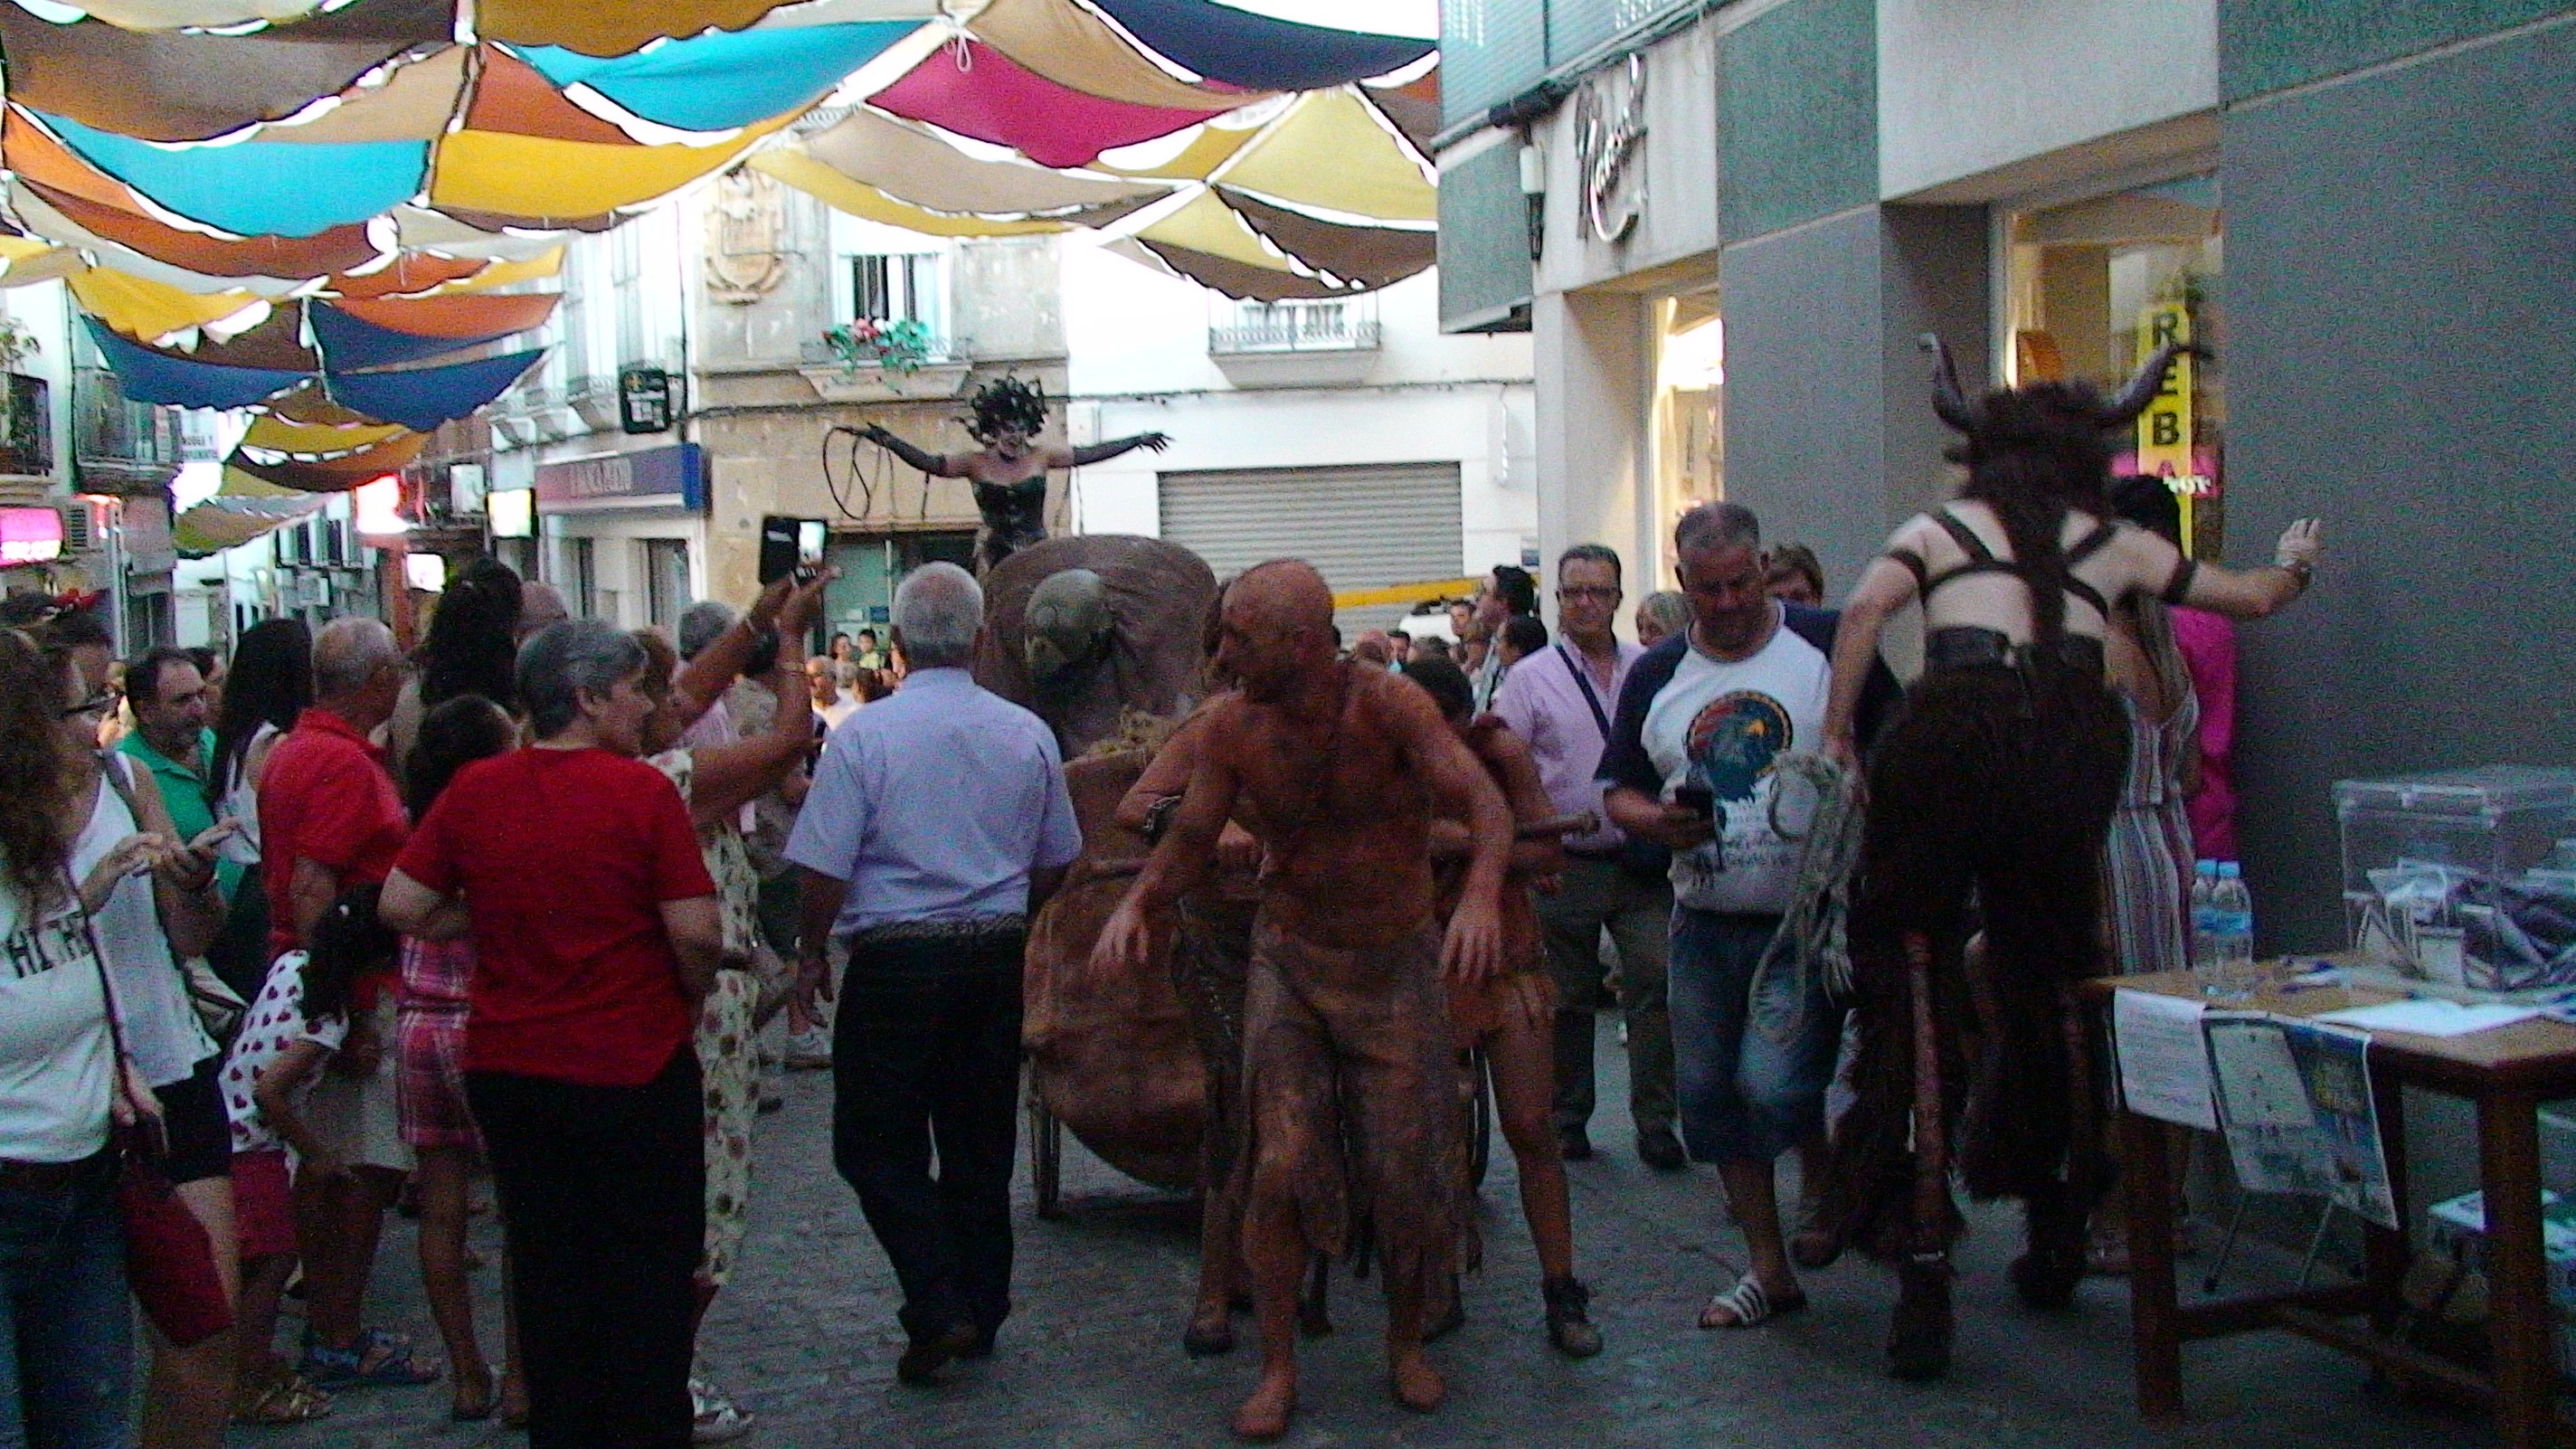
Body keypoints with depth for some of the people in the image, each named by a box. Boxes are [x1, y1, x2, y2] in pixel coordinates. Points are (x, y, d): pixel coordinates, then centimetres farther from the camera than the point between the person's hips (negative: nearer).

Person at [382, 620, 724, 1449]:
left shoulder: (473, 790, -1)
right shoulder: (641, 791, -14)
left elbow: (401, 907, 1)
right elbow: (698, 934, -16)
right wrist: (690, 1000, 2)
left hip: (507, 1066, 5)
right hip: (633, 1069, -4)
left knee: (546, 1265, 16)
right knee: (649, 1271, 10)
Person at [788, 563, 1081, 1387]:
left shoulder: (864, 735, -11)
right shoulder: (1027, 735, 2)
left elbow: (824, 866, -11)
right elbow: (1055, 862, 11)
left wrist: (812, 951, 5)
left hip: (894, 960, -4)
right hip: (997, 958, 5)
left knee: (876, 1145, 5)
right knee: (982, 1144, 14)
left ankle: (937, 1309, -5)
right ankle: (982, 1312, 22)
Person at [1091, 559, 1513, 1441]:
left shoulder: (1387, 705, -19)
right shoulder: (1233, 726, -9)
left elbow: (1483, 802, -28)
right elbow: (1189, 839, 1)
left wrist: (1481, 895, -48)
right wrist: (1137, 904, -20)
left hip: (1396, 965, -2)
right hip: (1288, 963, 2)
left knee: (1407, 1173, 2)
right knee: (1279, 1167, -6)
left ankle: (1407, 1345, 27)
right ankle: (1278, 1369, 10)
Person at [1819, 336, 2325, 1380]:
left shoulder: (1941, 529, 17)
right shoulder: (2114, 545, 22)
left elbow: (1863, 611, -3)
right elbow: (2252, 598, 34)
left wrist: (1835, 735, 1)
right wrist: (2294, 563, 55)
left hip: (1953, 731, -2)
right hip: (2074, 743, 3)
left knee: (1917, 991, 0)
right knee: (2052, 987, 18)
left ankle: (1925, 1268, -7)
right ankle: (2057, 1235, 32)